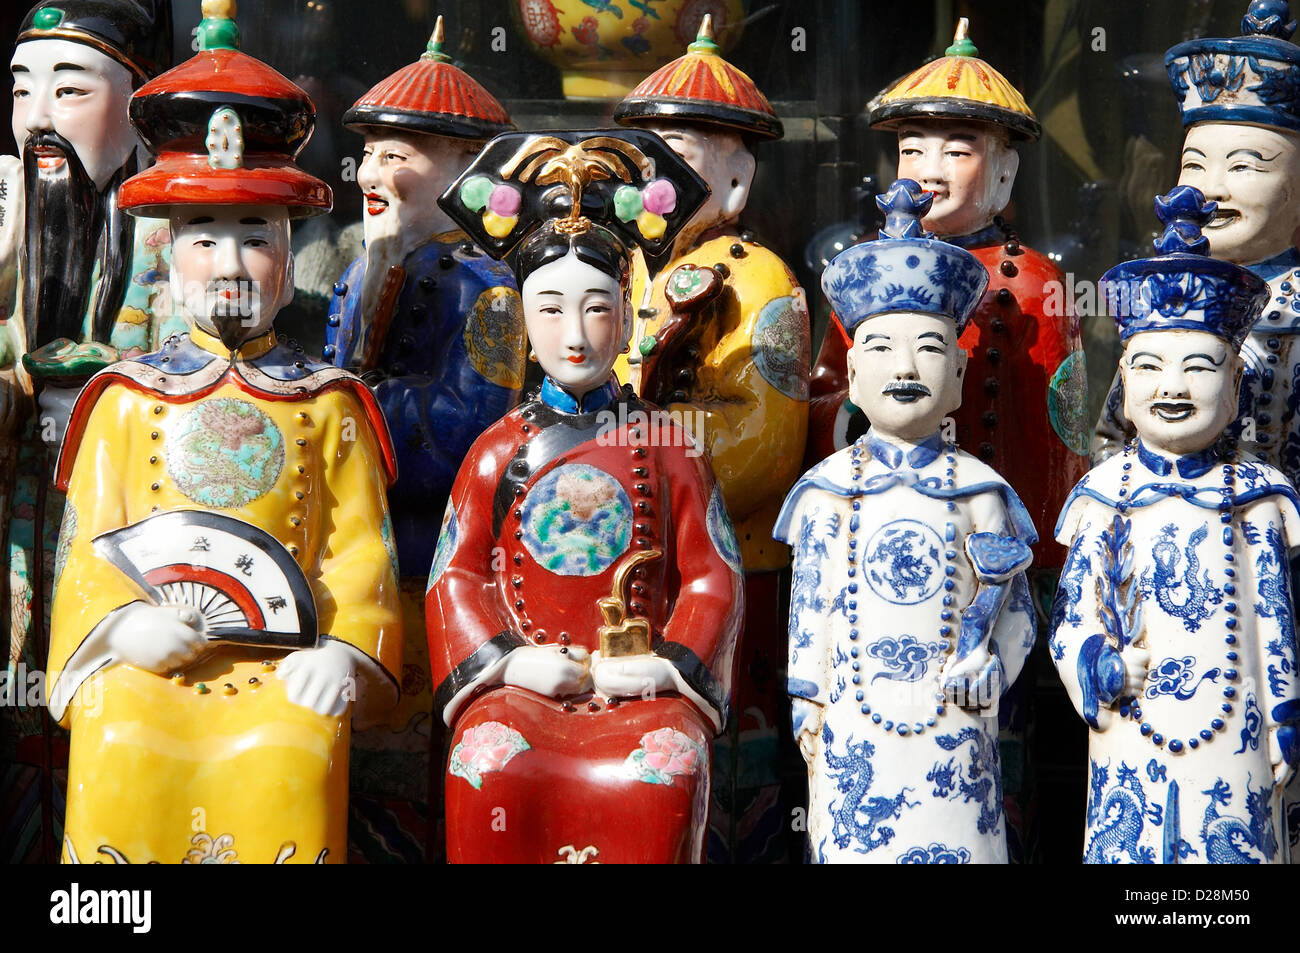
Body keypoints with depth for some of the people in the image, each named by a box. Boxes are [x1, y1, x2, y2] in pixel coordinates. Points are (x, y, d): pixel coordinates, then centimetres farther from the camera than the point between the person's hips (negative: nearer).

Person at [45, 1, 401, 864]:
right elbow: (88, 536, 13)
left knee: (296, 755, -26)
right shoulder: (128, 396, 18)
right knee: (120, 751, -24)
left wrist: (341, 647, -6)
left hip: (285, 662, 0)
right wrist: (120, 623, -7)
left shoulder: (327, 402, 16)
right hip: (145, 658, 1)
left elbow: (361, 542, 10)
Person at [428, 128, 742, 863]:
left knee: (669, 763, -33)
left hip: (641, 684, 0)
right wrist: (507, 660, -6)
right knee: (488, 759, -32)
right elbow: (456, 574, 10)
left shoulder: (668, 447, 12)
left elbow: (713, 577, 9)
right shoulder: (499, 449, 14)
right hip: (523, 681, 1)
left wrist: (666, 664, -6)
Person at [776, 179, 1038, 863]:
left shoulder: (977, 491, 3)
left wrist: (991, 657, -11)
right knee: (852, 843, 0)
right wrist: (806, 710, 5)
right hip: (854, 724, 0)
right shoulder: (827, 491, 3)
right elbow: (808, 610, 7)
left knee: (955, 848, 0)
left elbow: (1017, 607, 7)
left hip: (953, 730, 0)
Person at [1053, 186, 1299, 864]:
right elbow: (1071, 615, 6)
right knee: (1125, 845, 4)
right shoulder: (1101, 495, 2)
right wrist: (1098, 665, -13)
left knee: (1233, 848, 2)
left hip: (1230, 738, -1)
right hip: (1129, 739, 1)